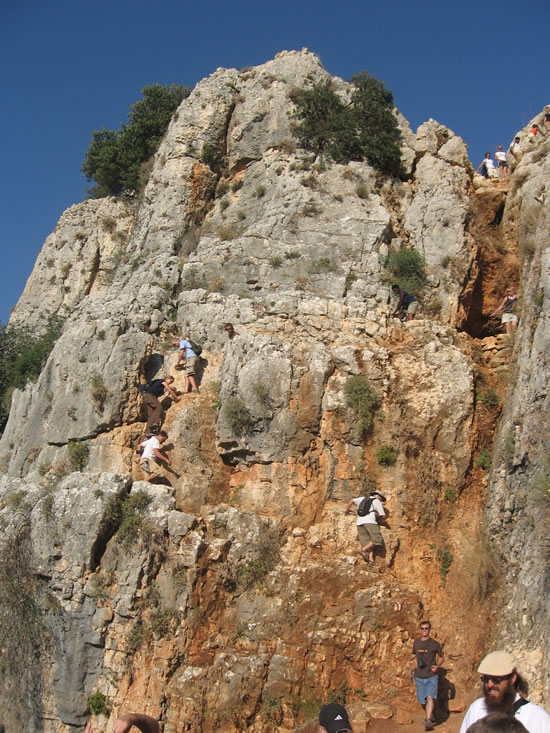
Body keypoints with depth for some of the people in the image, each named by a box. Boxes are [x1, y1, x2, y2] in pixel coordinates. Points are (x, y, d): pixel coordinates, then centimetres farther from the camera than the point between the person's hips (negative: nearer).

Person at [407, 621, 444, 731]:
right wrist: (410, 660, 2)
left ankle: (428, 720, -25)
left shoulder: (435, 644, -5)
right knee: (422, 701, 10)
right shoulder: (416, 642, 5)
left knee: (430, 697, -22)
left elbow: (441, 656, 9)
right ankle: (430, 714, 37)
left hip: (432, 676, -4)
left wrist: (437, 666, -8)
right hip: (419, 676, 4)